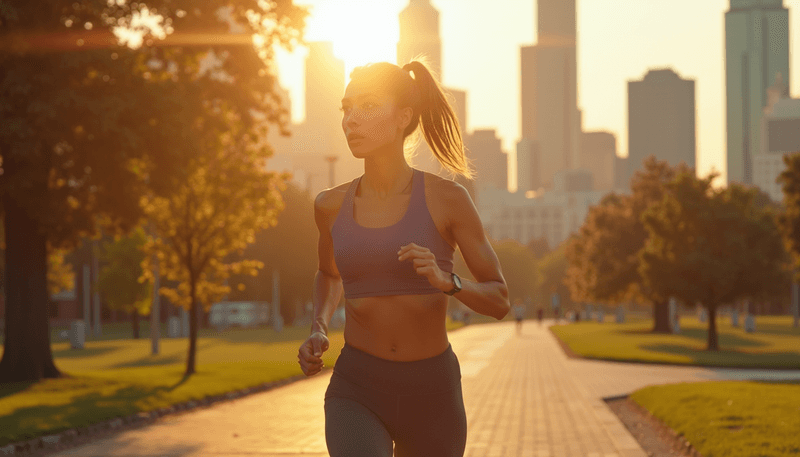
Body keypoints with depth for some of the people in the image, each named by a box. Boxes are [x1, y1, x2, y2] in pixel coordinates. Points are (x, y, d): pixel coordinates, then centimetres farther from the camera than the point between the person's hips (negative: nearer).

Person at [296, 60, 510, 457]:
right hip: (357, 395, 0)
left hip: (432, 397, 0)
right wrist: (317, 333, 3)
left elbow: (499, 302, -2)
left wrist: (446, 282, -24)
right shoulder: (331, 205, 1)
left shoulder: (449, 198, -6)